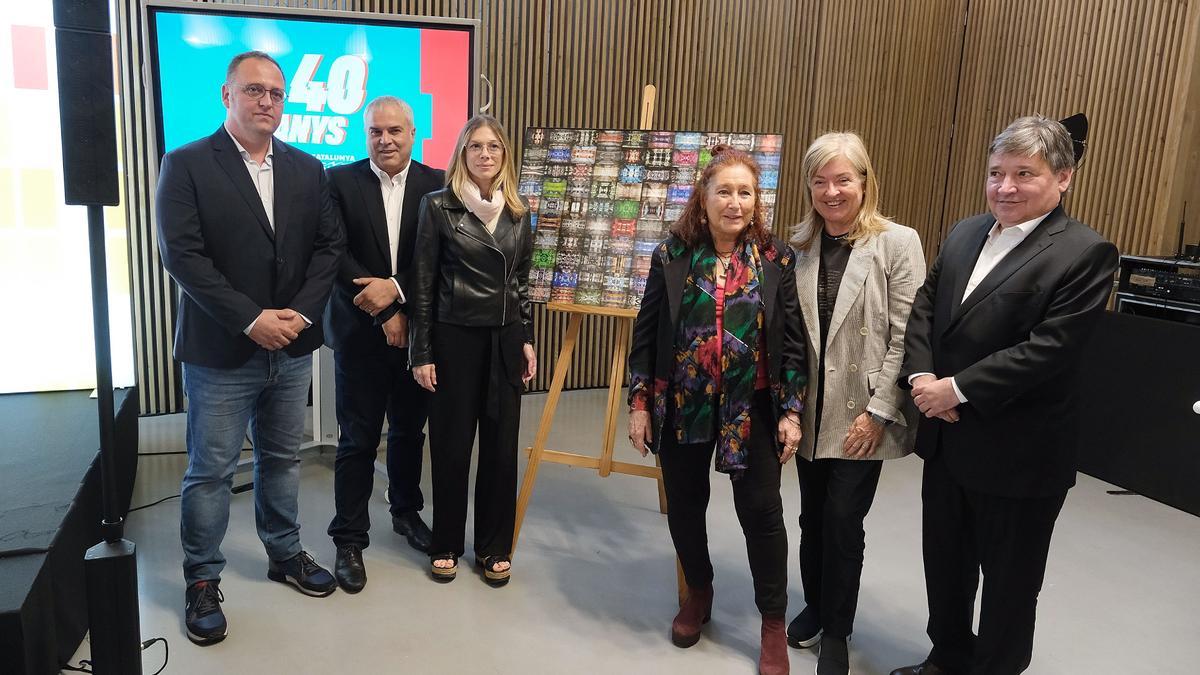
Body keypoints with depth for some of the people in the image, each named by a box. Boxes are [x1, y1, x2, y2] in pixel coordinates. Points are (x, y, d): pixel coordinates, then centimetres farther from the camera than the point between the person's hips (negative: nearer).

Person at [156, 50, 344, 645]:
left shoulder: (307, 169, 8)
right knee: (210, 471, 5)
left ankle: (285, 555, 33)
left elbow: (329, 245, 4)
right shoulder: (186, 164, -6)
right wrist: (251, 320, -18)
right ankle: (202, 581, 21)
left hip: (292, 348, 4)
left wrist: (300, 313, -10)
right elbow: (181, 254, -14)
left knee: (282, 458, 17)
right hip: (220, 351, -4)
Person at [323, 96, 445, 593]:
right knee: (358, 440, 4)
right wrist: (384, 313, -14)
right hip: (361, 333, -2)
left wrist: (396, 288, -18)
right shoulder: (340, 182, -3)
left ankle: (406, 512, 36)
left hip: (416, 331, 2)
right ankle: (349, 539, 16)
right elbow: (336, 256, -10)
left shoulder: (436, 185, 1)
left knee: (410, 430, 16)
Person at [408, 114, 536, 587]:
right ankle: (446, 544, 23)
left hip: (506, 339, 4)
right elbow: (422, 283, -4)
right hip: (455, 338, -3)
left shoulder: (518, 212, 8)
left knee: (501, 445, 7)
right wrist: (421, 353, -7)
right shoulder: (438, 206, -4)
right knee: (452, 444, 6)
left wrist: (528, 340, 8)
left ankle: (494, 547, 22)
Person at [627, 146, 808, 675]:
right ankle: (698, 593, 40)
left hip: (752, 409, -1)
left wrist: (792, 411, -4)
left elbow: (793, 339, -1)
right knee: (684, 505, 14)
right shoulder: (672, 255, -2)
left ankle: (774, 625, 23)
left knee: (761, 511, 4)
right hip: (681, 406, 1)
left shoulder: (778, 258, -2)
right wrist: (639, 403, -2)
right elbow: (646, 333, 0)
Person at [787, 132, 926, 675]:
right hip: (810, 410, 4)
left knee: (843, 522, 2)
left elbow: (906, 336, -11)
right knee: (812, 517, 16)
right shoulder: (800, 245, 5)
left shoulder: (898, 243, -9)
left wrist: (879, 412, -14)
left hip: (862, 415, -4)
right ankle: (814, 607, 39)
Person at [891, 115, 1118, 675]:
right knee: (944, 561, 22)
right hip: (948, 439, 7)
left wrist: (958, 388, -21)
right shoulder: (964, 234, 7)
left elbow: (1048, 347, -21)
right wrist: (920, 375, -11)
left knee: (1008, 581, 12)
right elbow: (924, 306, 5)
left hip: (1018, 454, -6)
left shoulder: (1085, 253, -14)